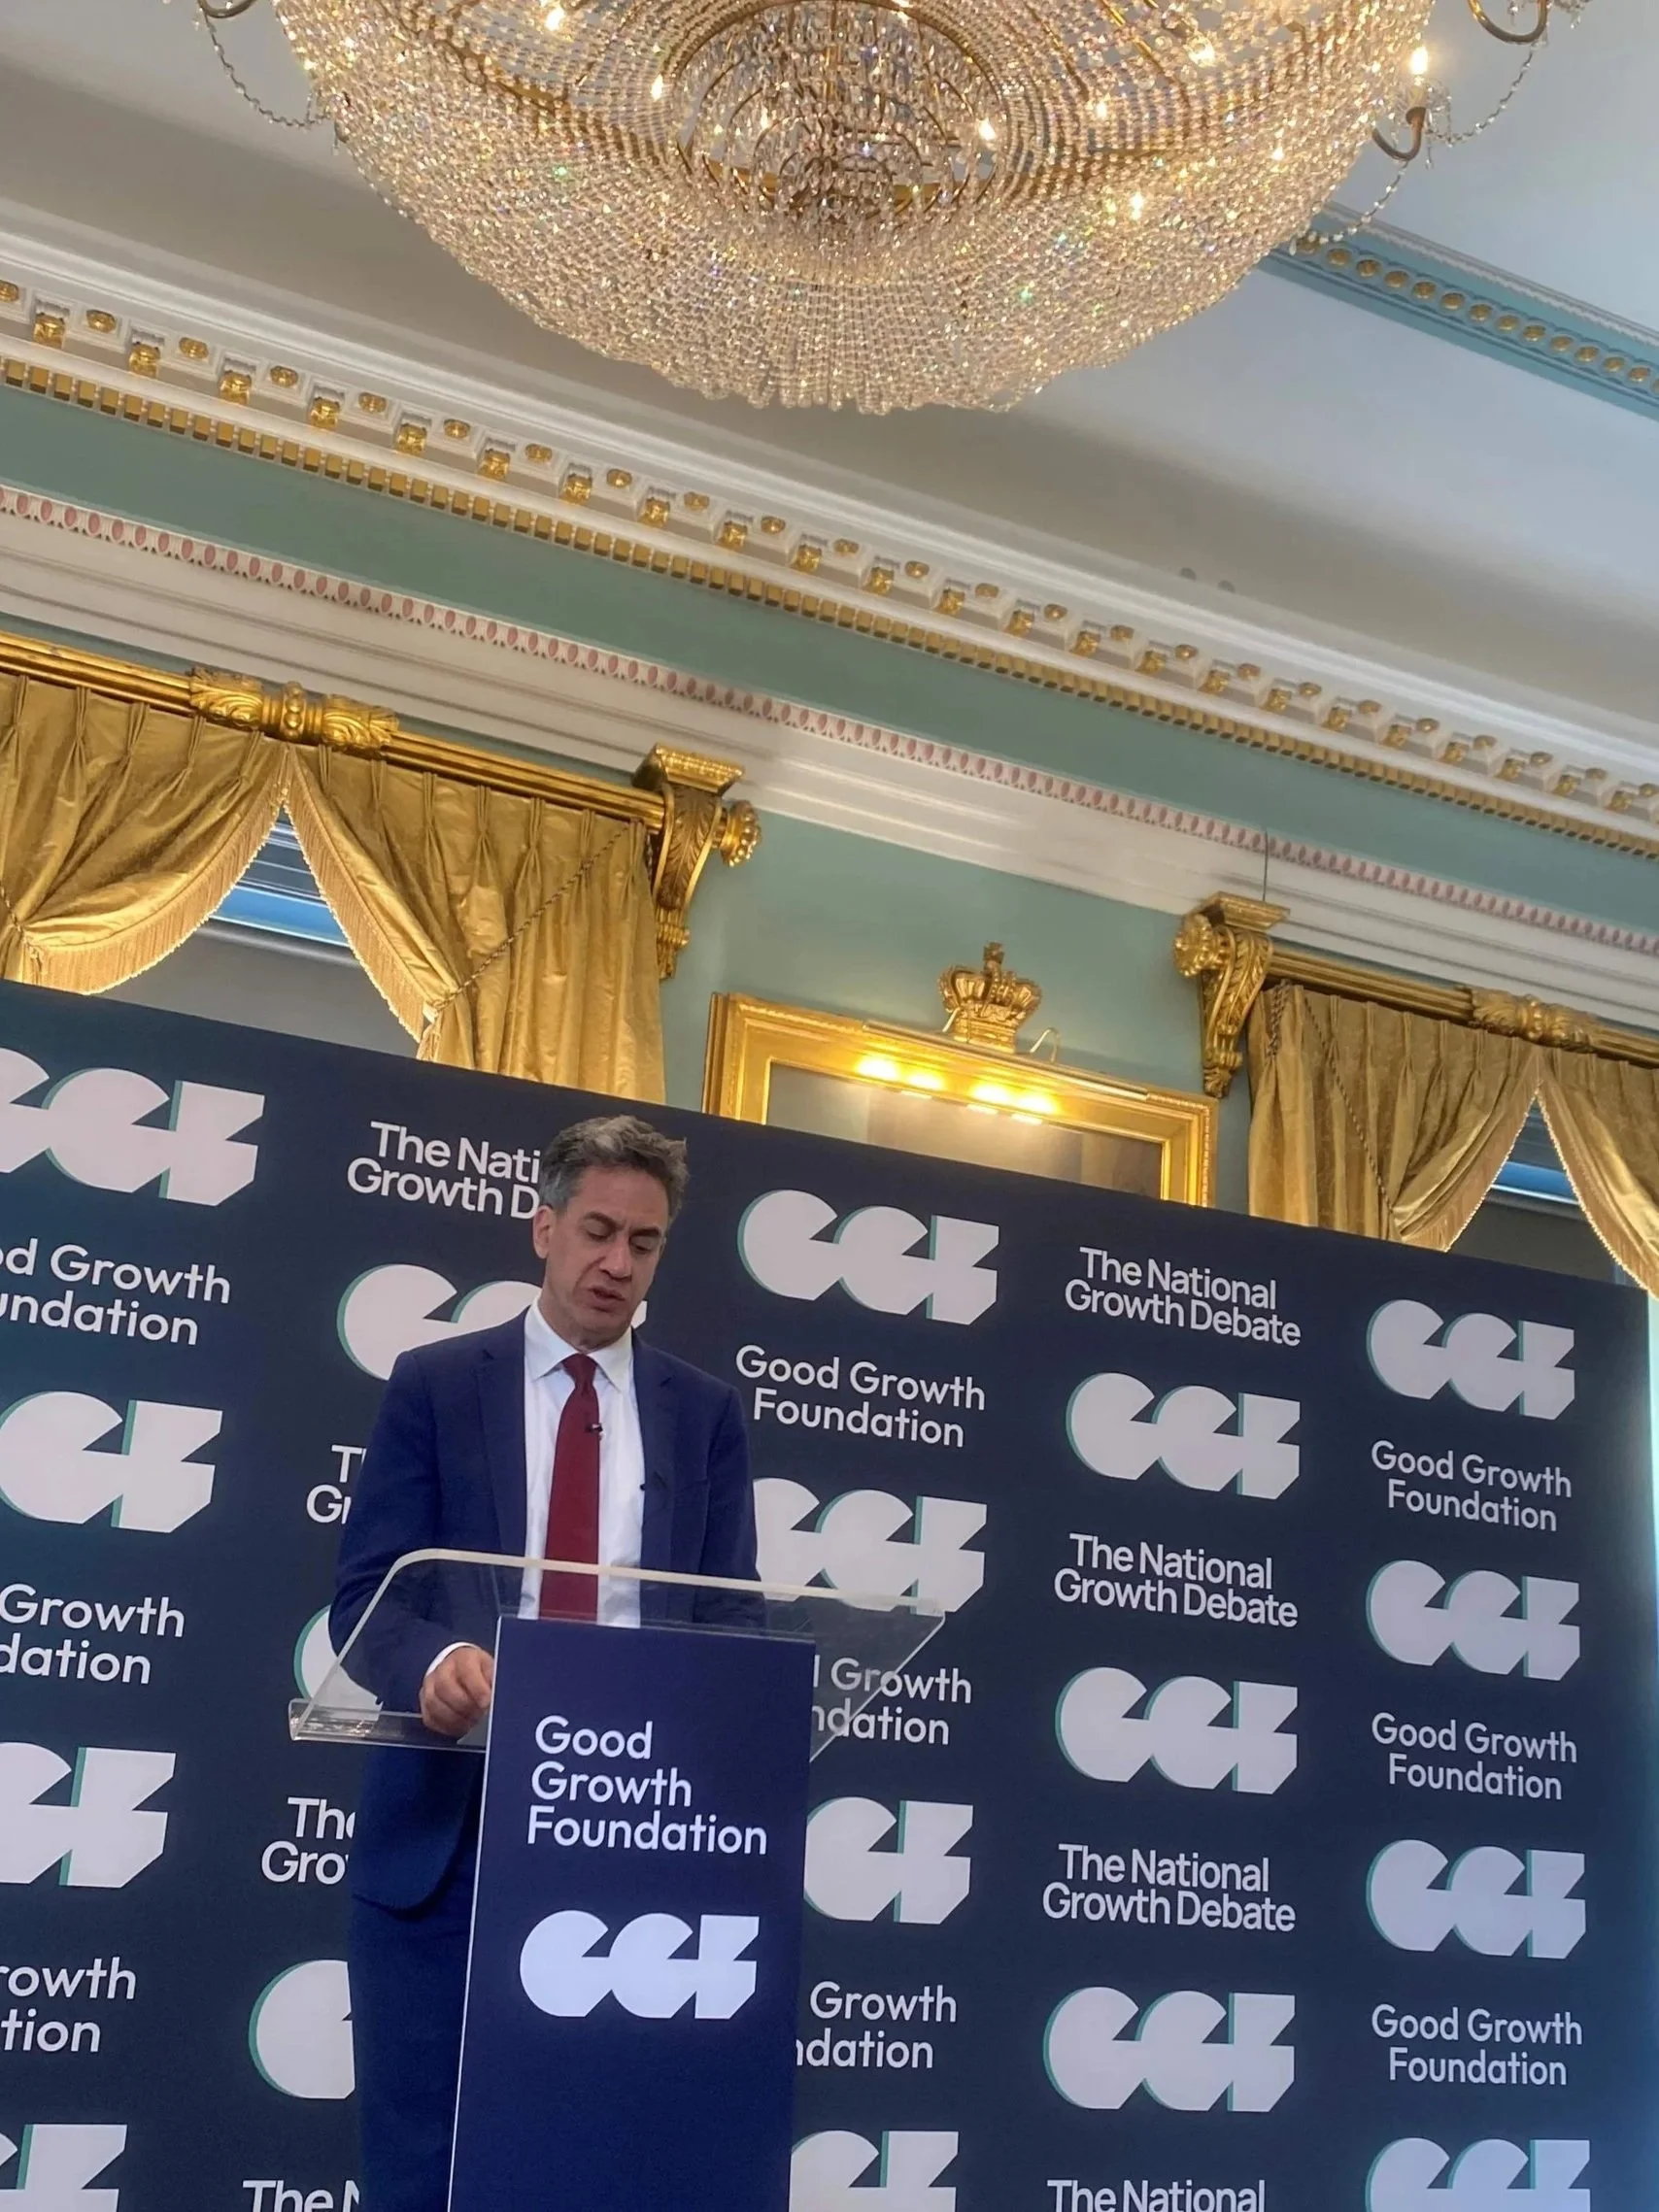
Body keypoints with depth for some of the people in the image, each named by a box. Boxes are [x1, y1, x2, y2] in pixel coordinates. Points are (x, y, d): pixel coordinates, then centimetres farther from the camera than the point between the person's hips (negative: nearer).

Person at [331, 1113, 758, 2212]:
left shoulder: (707, 1411, 10)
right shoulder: (435, 1383, 4)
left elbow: (728, 1620, 7)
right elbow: (366, 1596, -2)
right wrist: (435, 1659, -24)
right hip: (450, 1824, -1)